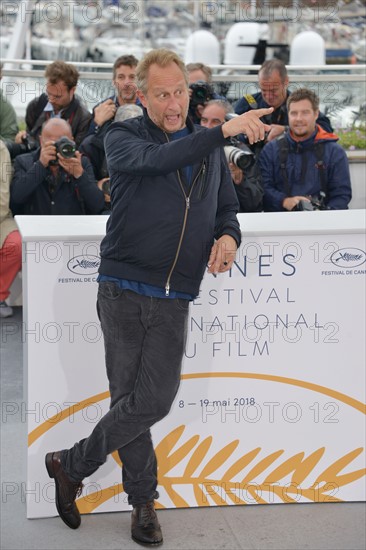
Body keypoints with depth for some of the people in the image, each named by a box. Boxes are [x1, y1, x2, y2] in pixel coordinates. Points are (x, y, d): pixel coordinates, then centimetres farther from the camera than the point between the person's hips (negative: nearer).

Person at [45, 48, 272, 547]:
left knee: (155, 400, -4)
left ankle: (72, 465, 15)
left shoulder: (210, 148, 14)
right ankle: (144, 499, 20)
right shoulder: (123, 137, 0)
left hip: (174, 298, 3)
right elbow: (153, 160, -23)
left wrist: (228, 236, -1)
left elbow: (226, 210, 23)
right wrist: (224, 130, -31)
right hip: (123, 287, -3)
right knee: (129, 397, 1)